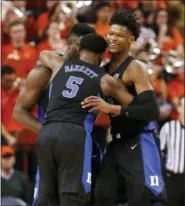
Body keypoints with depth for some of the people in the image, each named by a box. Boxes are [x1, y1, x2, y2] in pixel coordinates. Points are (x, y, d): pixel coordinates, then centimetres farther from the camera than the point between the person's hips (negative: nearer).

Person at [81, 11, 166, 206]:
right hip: (117, 144, 8)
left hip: (139, 145, -8)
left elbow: (152, 111, -26)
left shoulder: (136, 68, -14)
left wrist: (112, 108, -32)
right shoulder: (105, 68, 11)